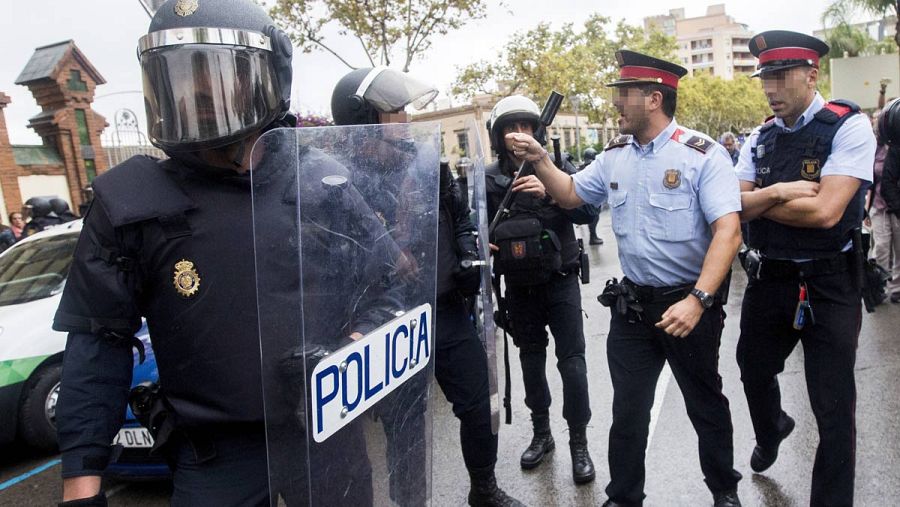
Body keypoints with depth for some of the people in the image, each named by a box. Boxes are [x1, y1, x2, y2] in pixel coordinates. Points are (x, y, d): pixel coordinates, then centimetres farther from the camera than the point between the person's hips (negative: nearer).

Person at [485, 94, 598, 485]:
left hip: (559, 281, -2)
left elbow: (588, 211, -15)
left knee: (572, 362, -3)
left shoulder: (559, 168, -4)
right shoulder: (489, 180, 0)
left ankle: (579, 443, 13)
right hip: (518, 287, 2)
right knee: (531, 360, 14)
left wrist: (548, 192, -29)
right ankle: (541, 434, 31)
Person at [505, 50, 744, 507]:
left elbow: (728, 230, -21)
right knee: (627, 410, 13)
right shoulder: (615, 156, 4)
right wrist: (540, 160, 1)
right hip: (631, 304, 5)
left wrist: (698, 300, -31)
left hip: (689, 302, -4)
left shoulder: (702, 154, -14)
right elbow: (571, 195, 17)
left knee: (705, 403, 15)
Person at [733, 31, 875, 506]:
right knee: (754, 373, 24)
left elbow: (825, 212, -23)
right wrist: (776, 192, -21)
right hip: (767, 279, 6)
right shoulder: (760, 137, 4)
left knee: (833, 409, 3)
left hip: (828, 285, -5)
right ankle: (770, 432, 56)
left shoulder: (848, 127, -12)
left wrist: (759, 201, -11)